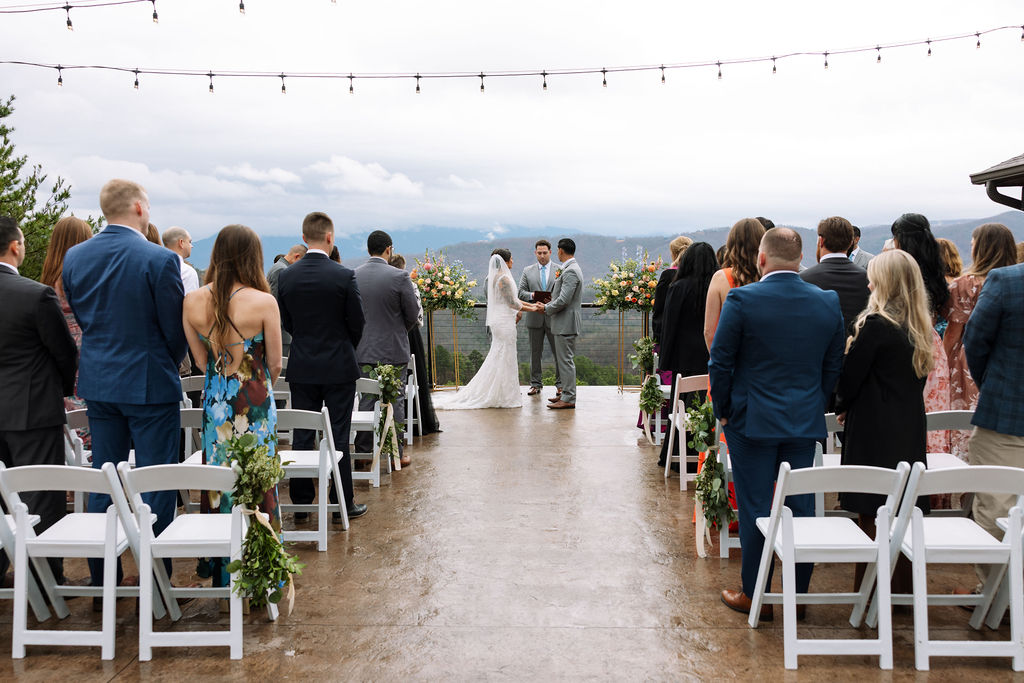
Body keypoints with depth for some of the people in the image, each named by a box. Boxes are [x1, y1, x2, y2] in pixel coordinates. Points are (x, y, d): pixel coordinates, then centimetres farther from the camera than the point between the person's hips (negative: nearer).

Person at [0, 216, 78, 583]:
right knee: (42, 498, 4)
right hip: (33, 412, -6)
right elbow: (65, 353, -9)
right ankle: (47, 578, 12)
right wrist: (65, 388, 11)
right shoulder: (38, 295, -19)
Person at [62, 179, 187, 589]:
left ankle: (102, 577, 23)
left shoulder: (74, 258, 2)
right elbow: (176, 328, -10)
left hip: (98, 382, 6)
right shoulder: (159, 259, -16)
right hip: (149, 384, -6)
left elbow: (81, 319, 9)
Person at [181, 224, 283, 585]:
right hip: (254, 400, -4)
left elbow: (201, 359, 5)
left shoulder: (193, 301, -4)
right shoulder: (263, 302, -15)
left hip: (214, 400, 4)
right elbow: (275, 363, -5)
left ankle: (218, 567, 28)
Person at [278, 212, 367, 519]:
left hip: (301, 367, 3)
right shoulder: (344, 276, -12)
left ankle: (301, 503, 16)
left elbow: (286, 322, 6)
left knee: (302, 436, 10)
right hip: (338, 367, -3)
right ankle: (343, 503, 10)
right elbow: (357, 322, -5)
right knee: (338, 436, 4)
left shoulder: (286, 276, -2)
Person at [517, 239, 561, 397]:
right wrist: (532, 295, -15)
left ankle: (560, 385, 8)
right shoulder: (527, 271, 10)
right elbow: (520, 292, 5)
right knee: (535, 352, 7)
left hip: (554, 317, -1)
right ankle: (536, 384, 15)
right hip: (535, 317, 2)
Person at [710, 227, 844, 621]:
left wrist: (723, 411, 4)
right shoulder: (829, 303, 1)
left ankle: (756, 596, 14)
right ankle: (799, 594, 22)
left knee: (755, 510, 5)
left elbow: (720, 362, -9)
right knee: (801, 508, 12)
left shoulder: (742, 300, -12)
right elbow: (833, 366, 7)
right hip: (805, 424, 4)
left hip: (752, 422, -4)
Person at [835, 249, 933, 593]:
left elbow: (848, 379, -12)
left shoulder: (875, 325, -15)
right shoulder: (919, 327, 7)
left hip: (873, 434, -7)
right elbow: (918, 377, 13)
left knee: (870, 514, 1)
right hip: (910, 433, 7)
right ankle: (903, 589, 24)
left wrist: (842, 407, 8)